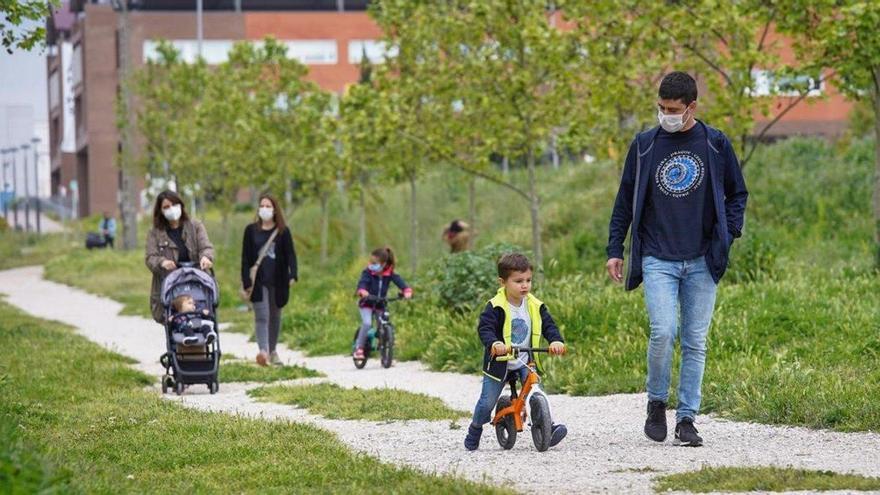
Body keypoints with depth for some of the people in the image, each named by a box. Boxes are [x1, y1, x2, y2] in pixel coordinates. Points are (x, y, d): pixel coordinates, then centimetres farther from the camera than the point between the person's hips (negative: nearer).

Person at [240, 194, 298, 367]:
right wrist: (246, 280, -5)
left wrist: (293, 275, -15)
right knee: (261, 315, -13)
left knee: (275, 315, 11)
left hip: (278, 280, 1)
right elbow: (245, 257, 4)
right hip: (259, 281, -1)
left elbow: (290, 254, 0)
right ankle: (263, 351, -24)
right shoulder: (251, 230, 4)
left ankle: (272, 351, 24)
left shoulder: (283, 231, 5)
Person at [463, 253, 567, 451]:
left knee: (537, 394, -18)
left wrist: (556, 341, -26)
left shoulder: (535, 306, -3)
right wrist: (494, 344, -46)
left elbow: (548, 325, -5)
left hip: (525, 362, 3)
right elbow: (485, 328, -26)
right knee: (487, 402, 3)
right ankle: (475, 431, 28)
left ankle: (548, 428, -14)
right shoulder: (496, 307, -17)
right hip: (499, 362, -2)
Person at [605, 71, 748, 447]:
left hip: (702, 261, 1)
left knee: (695, 342, 3)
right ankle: (656, 403, 6)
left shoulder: (716, 144, 4)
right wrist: (614, 250, 8)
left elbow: (737, 193, 14)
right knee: (663, 332, -16)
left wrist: (728, 234, 0)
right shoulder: (644, 145, 5)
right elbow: (625, 200, 11)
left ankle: (687, 419, 9)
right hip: (657, 259, -1)